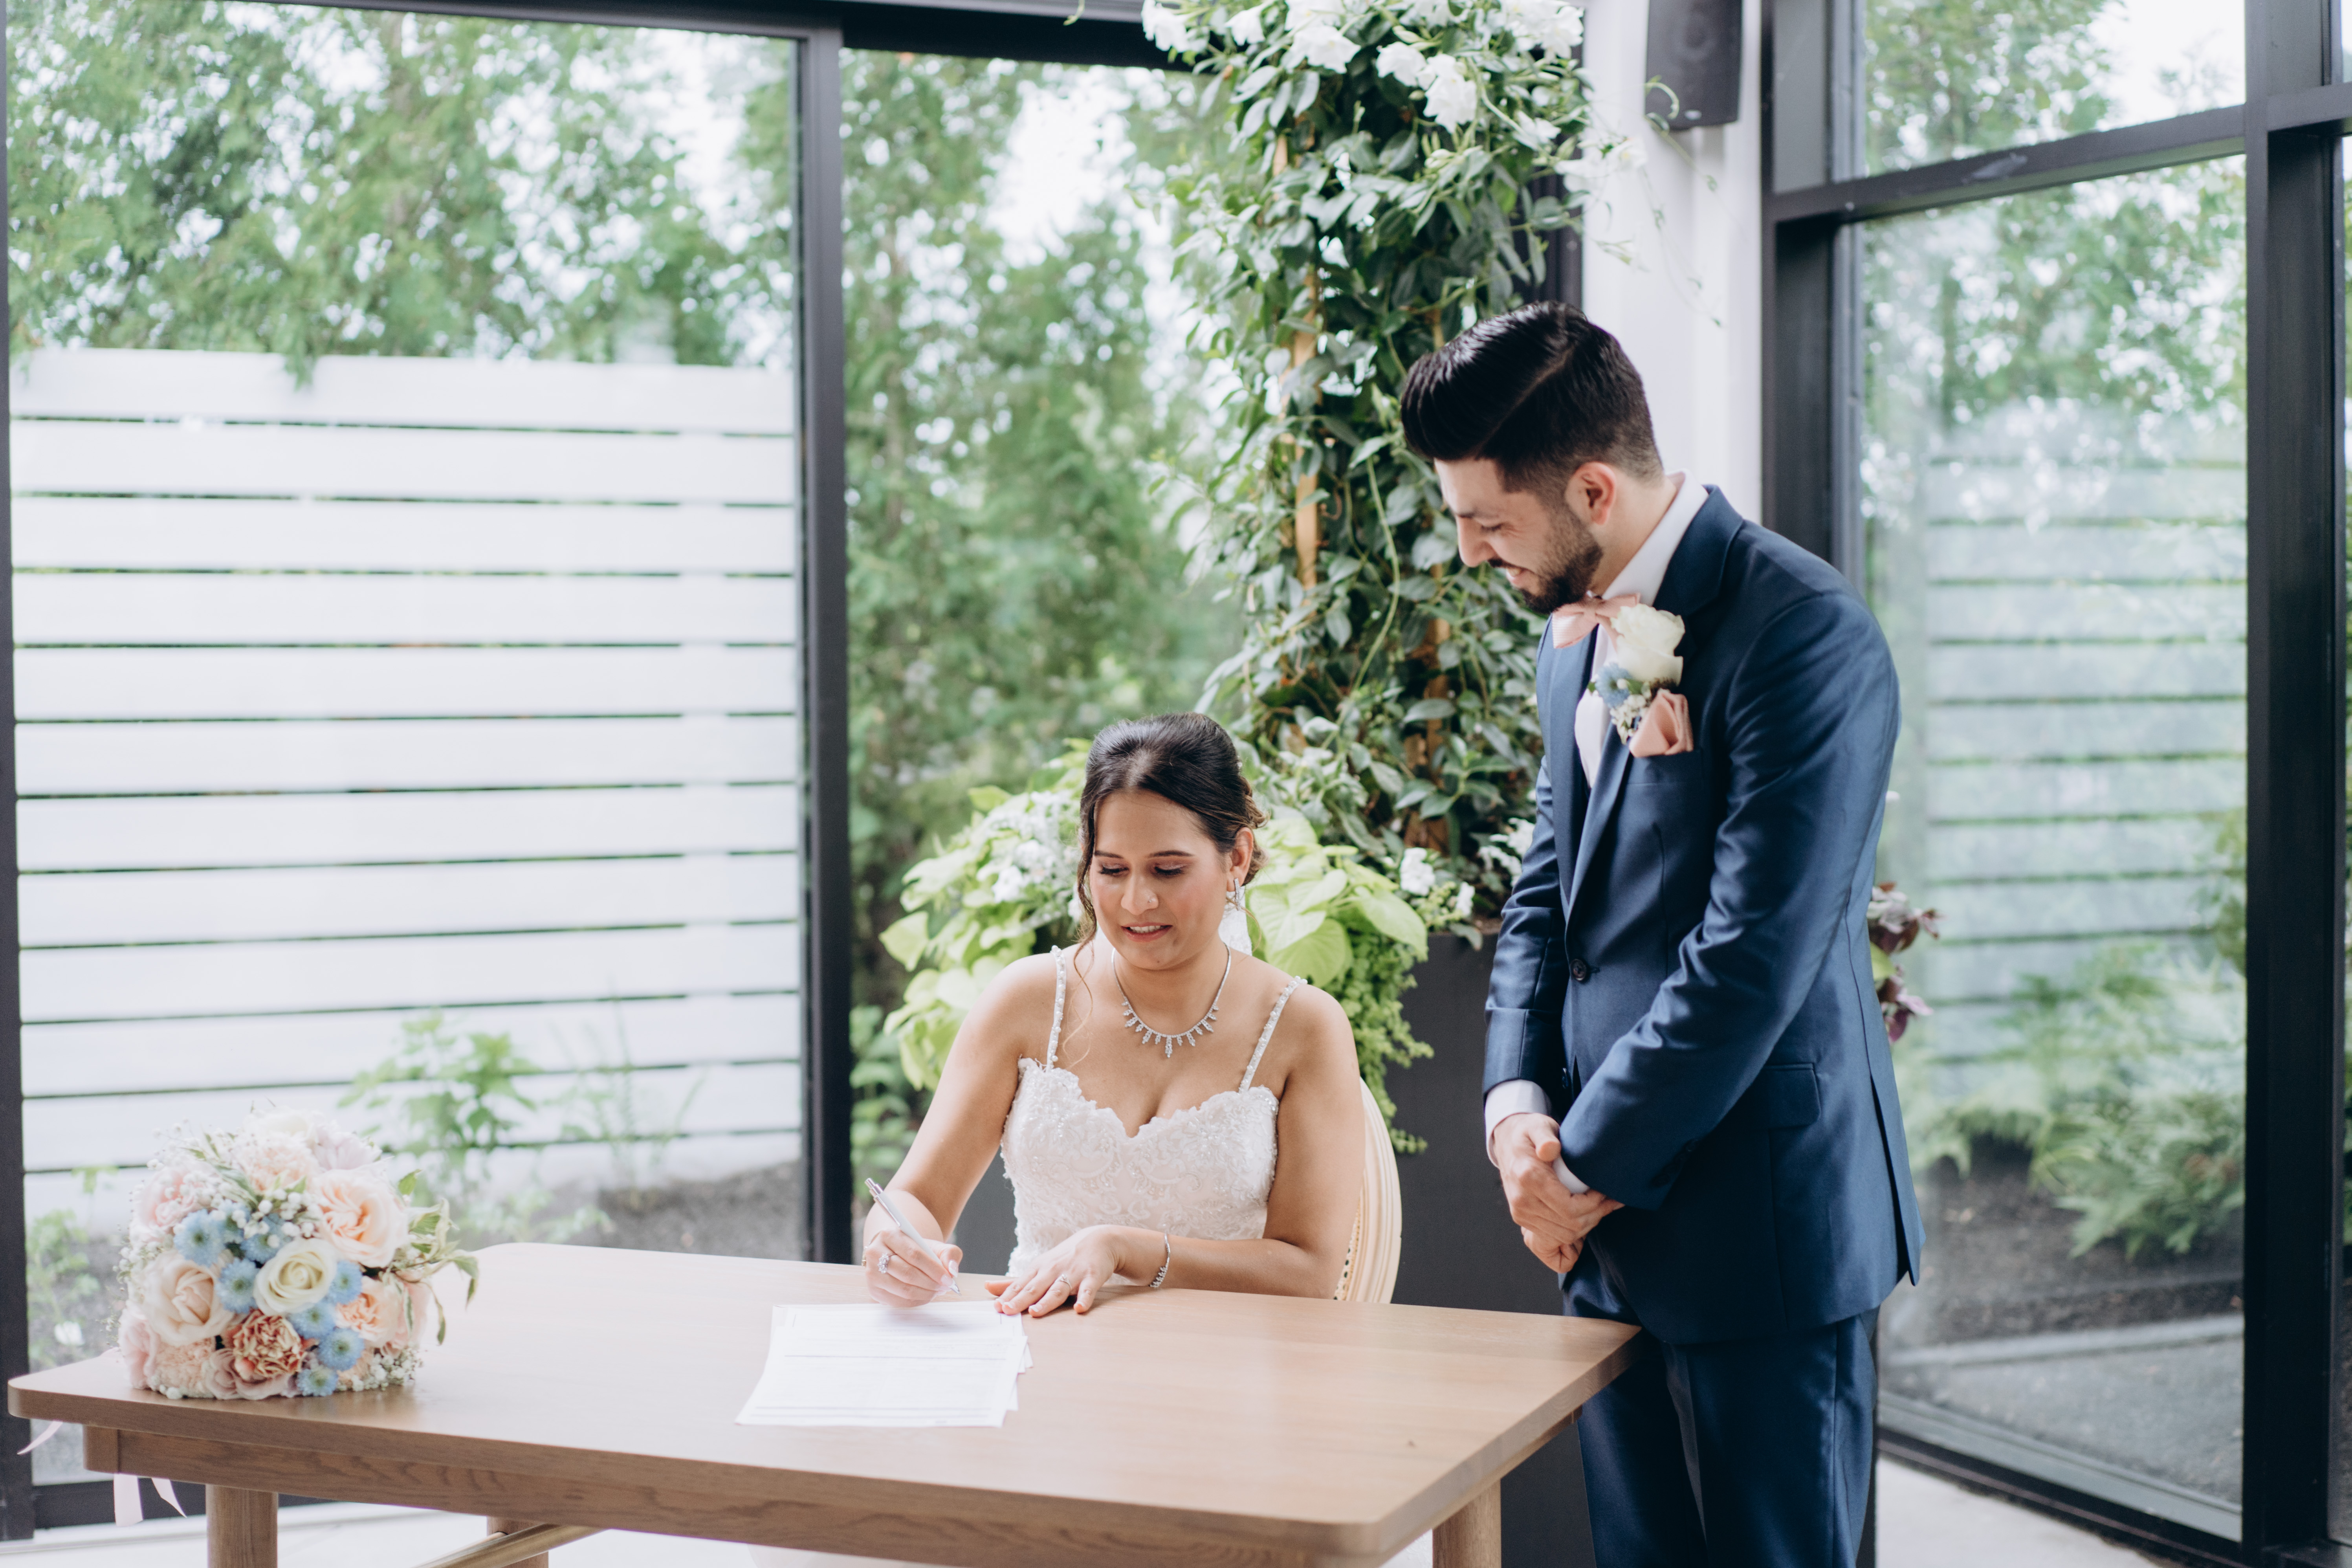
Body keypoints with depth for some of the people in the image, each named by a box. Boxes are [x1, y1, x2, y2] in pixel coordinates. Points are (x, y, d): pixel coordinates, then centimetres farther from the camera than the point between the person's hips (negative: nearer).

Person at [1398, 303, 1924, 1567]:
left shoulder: (1801, 633, -17)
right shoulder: (1575, 629, 11)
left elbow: (1755, 951, -20)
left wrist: (1587, 1166, -13)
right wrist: (1515, 1100, 1)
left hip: (1760, 1225, -8)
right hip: (1612, 1224, 8)